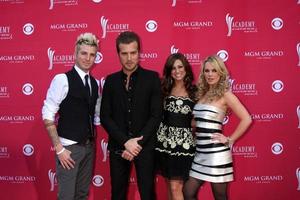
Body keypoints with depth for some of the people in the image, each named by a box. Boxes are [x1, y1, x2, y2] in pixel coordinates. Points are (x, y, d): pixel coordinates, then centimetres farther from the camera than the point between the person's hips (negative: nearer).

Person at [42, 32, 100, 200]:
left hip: (89, 147, 6)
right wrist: (59, 148, -17)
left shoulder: (94, 83, 8)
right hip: (69, 147, -6)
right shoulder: (62, 79, -13)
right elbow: (48, 115, -15)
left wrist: (92, 143, 9)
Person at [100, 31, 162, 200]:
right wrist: (126, 142, -11)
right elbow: (105, 116, 0)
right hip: (118, 147, 2)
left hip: (145, 147, -2)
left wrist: (137, 144, -12)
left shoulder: (152, 78, -2)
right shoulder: (111, 80, 5)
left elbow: (156, 115, -7)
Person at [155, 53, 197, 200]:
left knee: (176, 187, -4)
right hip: (165, 140, 3)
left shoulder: (194, 91, 0)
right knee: (170, 184, 11)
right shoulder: (164, 90, 7)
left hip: (184, 142, -3)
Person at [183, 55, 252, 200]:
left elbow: (246, 119, -11)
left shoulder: (225, 94, -7)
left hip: (216, 152, -6)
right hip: (200, 151, 7)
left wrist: (230, 140, -9)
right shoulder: (202, 93, 11)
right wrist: (195, 133, 8)